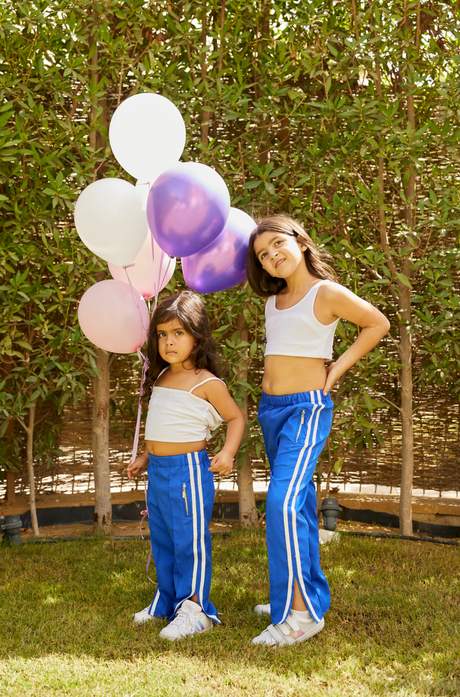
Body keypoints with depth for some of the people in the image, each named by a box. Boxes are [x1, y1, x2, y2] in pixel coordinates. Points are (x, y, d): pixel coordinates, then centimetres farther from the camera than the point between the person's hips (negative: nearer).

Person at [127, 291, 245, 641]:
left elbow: (236, 417, -3)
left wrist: (228, 452, -17)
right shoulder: (161, 378, 11)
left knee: (190, 540, -2)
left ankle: (194, 609, 8)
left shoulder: (207, 383, -10)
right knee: (161, 539, 17)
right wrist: (145, 457, 25)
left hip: (188, 469, -8)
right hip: (158, 471, 8)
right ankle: (167, 601, 30)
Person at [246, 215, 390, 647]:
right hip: (270, 407, 7)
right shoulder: (273, 298, 9)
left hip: (307, 407, -7)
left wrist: (336, 370, -3)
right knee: (298, 504, 13)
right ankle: (310, 594, 24)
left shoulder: (327, 293, -10)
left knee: (283, 502, -18)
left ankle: (301, 612, -13)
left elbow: (378, 324, 1)